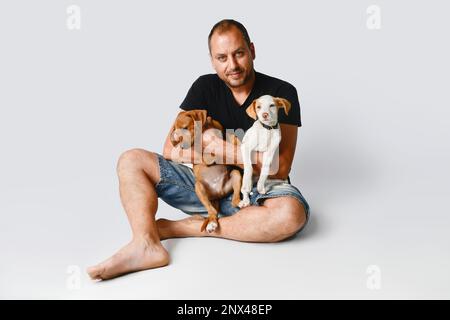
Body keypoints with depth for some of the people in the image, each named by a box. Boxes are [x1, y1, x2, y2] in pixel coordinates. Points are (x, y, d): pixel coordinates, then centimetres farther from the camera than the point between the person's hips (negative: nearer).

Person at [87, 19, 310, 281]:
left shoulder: (281, 93, -7)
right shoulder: (205, 87, 2)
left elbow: (280, 169, -12)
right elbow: (171, 149, -6)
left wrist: (229, 151, -22)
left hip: (258, 187, -2)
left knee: (292, 213, -37)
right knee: (132, 161, -10)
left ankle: (184, 227, -23)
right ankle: (147, 245, -34)